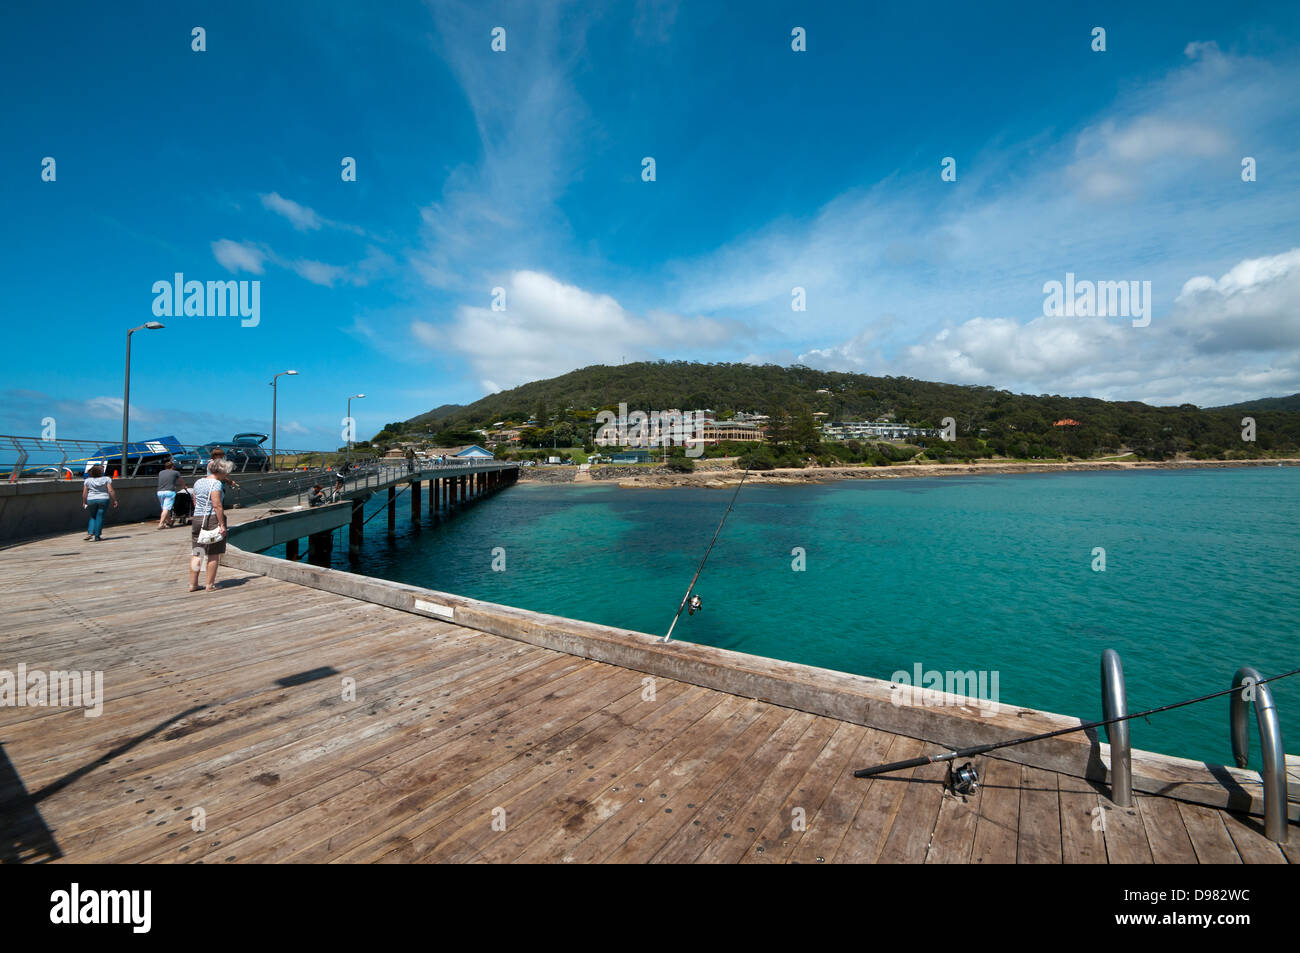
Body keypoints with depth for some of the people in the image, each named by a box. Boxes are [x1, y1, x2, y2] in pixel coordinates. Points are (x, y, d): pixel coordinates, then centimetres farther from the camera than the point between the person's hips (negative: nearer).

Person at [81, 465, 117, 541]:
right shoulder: (106, 479, -4)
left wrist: (84, 502, 11)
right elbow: (110, 491, -10)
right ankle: (97, 536, 3)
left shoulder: (87, 480, 2)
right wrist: (114, 500, -5)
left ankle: (90, 533, 2)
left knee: (93, 517, 17)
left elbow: (84, 493, 1)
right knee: (100, 518, 2)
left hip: (91, 500, 2)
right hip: (103, 500, -2)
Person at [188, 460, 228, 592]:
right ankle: (210, 585, 8)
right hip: (213, 519, -7)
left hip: (197, 519, 7)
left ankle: (193, 584, 16)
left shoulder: (197, 482, 13)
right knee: (214, 554, 2)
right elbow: (217, 505, -18)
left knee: (196, 553, 12)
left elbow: (195, 503, 16)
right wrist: (222, 525, -17)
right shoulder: (216, 483, -12)